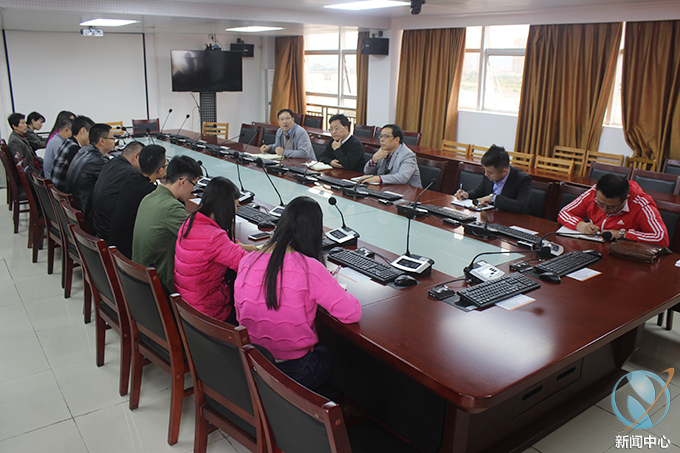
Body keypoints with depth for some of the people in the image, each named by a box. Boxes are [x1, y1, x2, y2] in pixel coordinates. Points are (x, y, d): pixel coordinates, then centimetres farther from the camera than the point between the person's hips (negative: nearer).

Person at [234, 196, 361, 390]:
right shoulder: (309, 268, -21)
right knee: (332, 354, 30)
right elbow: (353, 313, -16)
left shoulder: (247, 261, -5)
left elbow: (240, 315, 8)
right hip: (293, 371, -4)